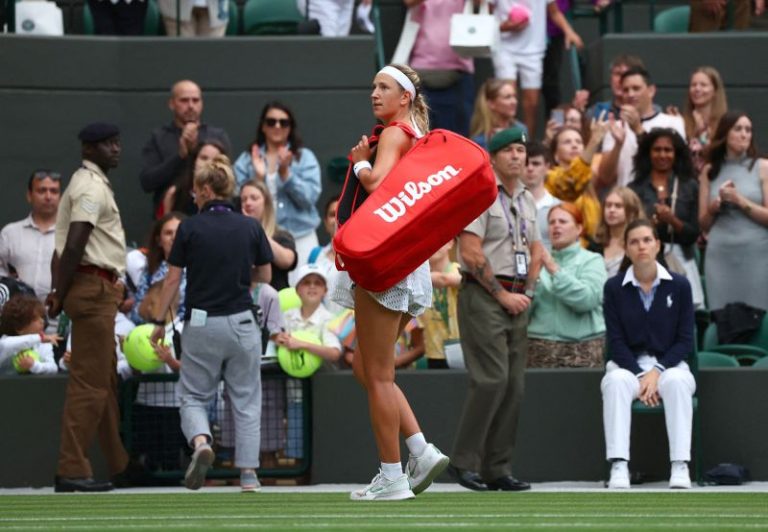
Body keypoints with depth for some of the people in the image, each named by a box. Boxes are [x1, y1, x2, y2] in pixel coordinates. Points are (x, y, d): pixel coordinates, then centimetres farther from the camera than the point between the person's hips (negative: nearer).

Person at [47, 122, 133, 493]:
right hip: (93, 288, -11)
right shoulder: (92, 188, -13)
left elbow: (64, 245, 17)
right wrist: (61, 295, -18)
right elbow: (74, 246, -21)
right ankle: (71, 471, -11)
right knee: (89, 382, -10)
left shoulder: (90, 184, 19)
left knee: (105, 380, 17)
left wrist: (57, 291, 11)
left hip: (102, 291, 11)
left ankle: (120, 466, 26)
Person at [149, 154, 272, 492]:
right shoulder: (250, 228, -1)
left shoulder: (190, 228, -6)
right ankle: (248, 473, 5)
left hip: (201, 324, -1)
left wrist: (159, 322, 7)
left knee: (194, 396, 9)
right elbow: (265, 277, 6)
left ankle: (201, 441, -21)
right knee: (246, 400, 11)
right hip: (241, 323, 1)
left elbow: (172, 280, -3)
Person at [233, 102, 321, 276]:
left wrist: (285, 173, -16)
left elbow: (310, 196, -5)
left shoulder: (305, 157, 7)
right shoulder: (246, 160, 9)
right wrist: (258, 178, -14)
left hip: (300, 238, 0)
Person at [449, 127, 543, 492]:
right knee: (492, 378, -16)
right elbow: (471, 253, -14)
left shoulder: (526, 199, 17)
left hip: (517, 300, 8)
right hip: (483, 296, -8)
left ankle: (497, 469, 6)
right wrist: (502, 295, -11)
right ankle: (464, 461, -9)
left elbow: (535, 250, 23)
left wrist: (526, 292, 8)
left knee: (513, 385, 3)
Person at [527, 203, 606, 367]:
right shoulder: (539, 262, 15)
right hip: (541, 345, 2)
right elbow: (525, 310, 6)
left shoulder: (592, 260, 9)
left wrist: (555, 270, -10)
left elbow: (587, 299, -9)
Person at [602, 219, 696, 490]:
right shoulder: (614, 288, 2)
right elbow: (616, 342, -2)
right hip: (627, 365, 0)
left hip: (668, 364, 0)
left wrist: (657, 371, -14)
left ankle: (680, 466, -37)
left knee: (678, 382, -35)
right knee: (616, 382, -35)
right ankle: (618, 467, -40)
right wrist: (640, 375, -16)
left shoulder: (679, 285, 1)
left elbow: (685, 341, 0)